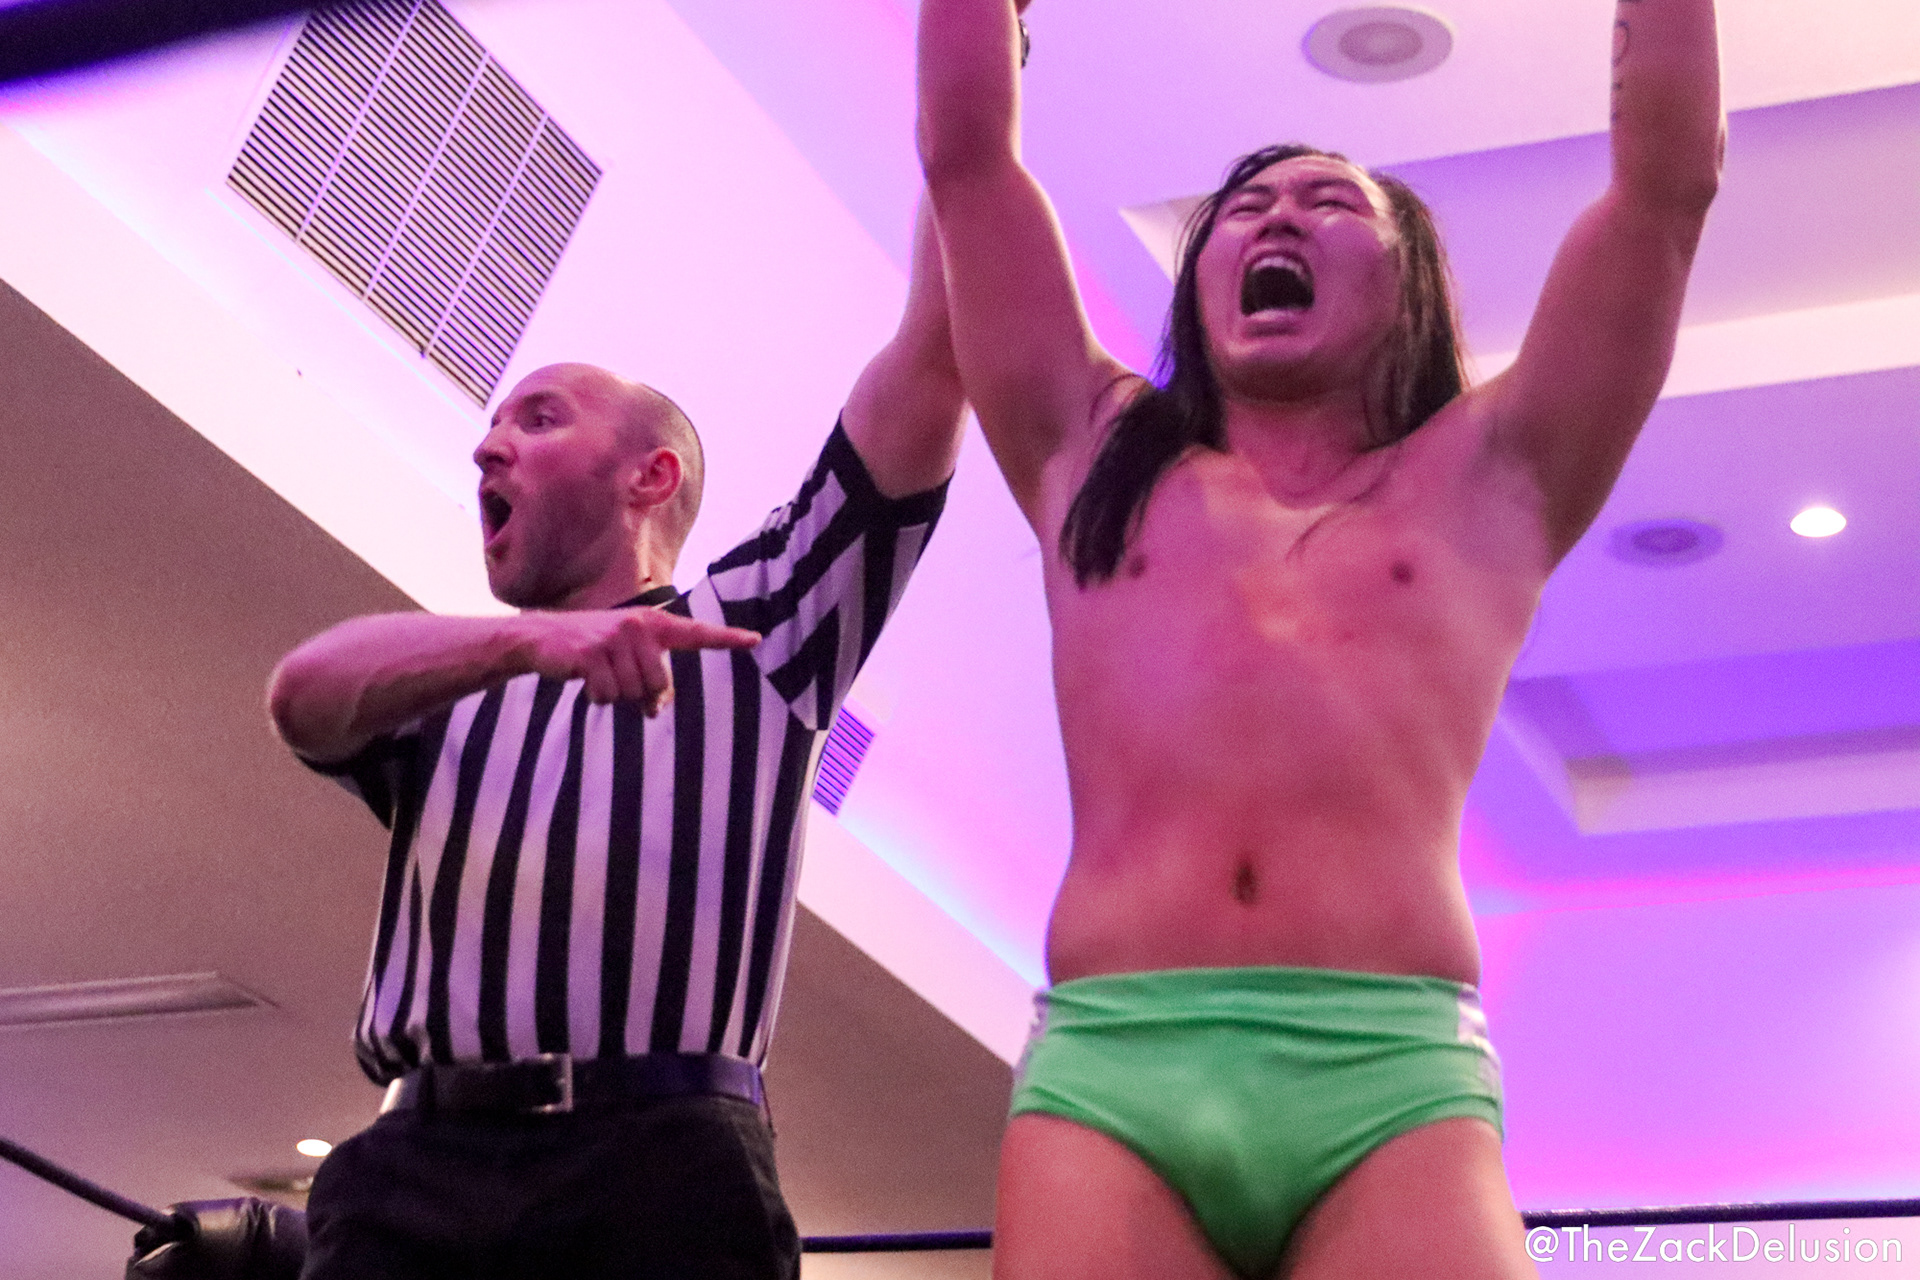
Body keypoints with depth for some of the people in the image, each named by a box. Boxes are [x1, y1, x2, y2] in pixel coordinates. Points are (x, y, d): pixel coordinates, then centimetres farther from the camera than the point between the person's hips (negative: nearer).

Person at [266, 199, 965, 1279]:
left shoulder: (754, 628, 19)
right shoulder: (444, 687, 26)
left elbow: (933, 351, 12)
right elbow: (306, 692, 2)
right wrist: (528, 635, -15)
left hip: (663, 1164, -2)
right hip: (416, 1167, 3)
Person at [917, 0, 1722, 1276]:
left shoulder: (1478, 482, 21)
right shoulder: (1101, 459, 24)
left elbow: (1669, 174, 18)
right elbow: (967, 149, 24)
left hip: (1391, 1076, 0)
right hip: (1109, 1069, 1)